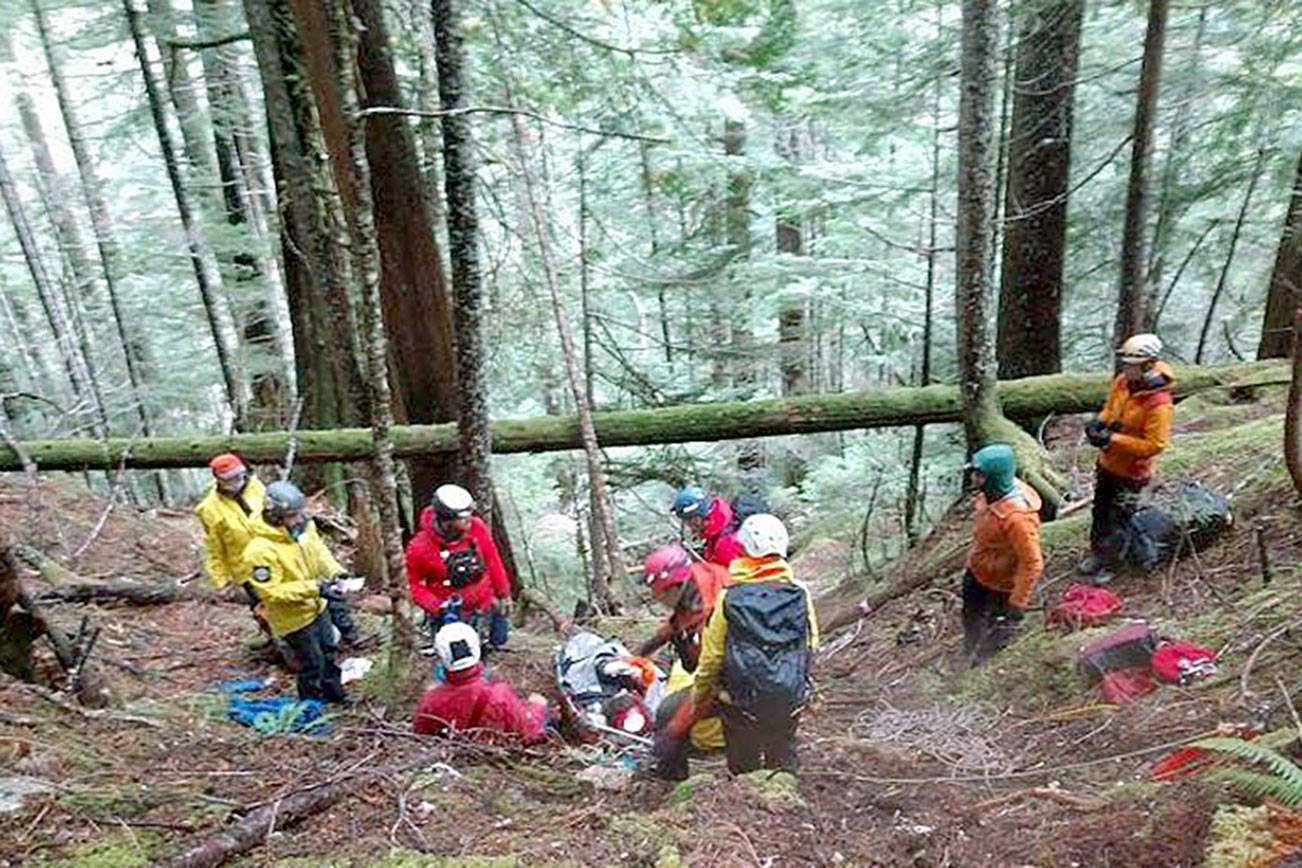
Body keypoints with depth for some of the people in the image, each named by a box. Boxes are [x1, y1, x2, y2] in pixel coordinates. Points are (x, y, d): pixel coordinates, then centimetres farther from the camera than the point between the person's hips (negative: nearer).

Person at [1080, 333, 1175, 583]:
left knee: (1117, 521, 9)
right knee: (1100, 510, 23)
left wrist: (1112, 439, -31)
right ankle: (1096, 552, 43)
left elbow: (1154, 445, -28)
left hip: (1131, 473, -7)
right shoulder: (1122, 382, -7)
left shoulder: (1159, 404, -29)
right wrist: (1099, 421, -11)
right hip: (1107, 463, 7)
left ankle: (1109, 563, 29)